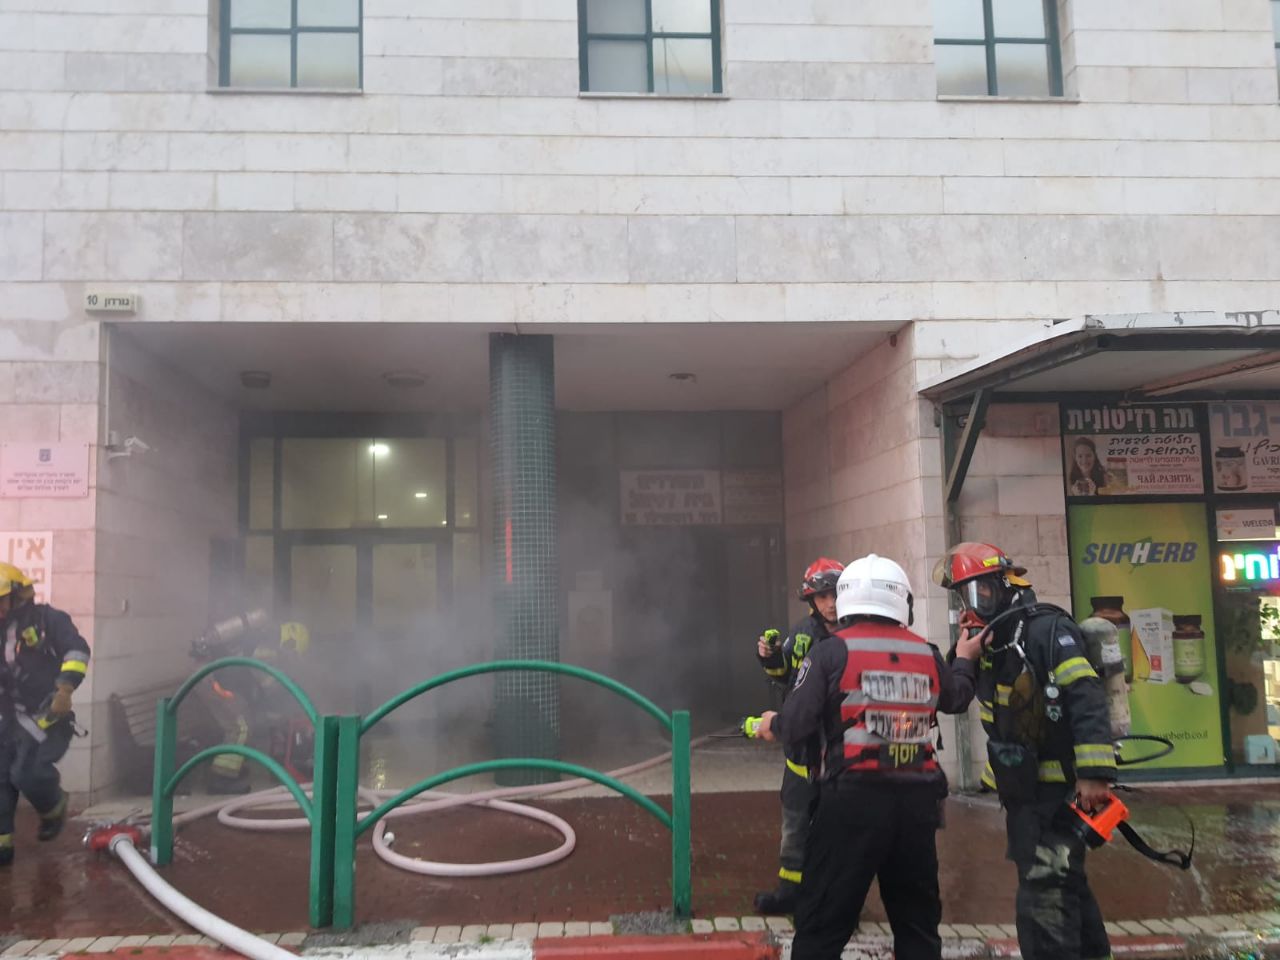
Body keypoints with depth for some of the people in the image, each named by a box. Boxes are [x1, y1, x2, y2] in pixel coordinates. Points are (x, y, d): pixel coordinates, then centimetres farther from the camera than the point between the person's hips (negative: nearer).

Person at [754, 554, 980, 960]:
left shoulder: (830, 652, -7)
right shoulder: (927, 654, 6)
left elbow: (796, 726, -11)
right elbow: (957, 699, 26)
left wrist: (773, 724, 12)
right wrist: (964, 659, 45)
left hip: (856, 798, -4)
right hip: (917, 799, 4)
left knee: (823, 921, 3)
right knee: (918, 919, 19)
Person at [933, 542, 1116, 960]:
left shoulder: (1046, 628, -16)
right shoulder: (991, 641, 11)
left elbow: (1086, 698, -25)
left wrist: (1095, 773, -31)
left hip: (1057, 787, -9)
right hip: (1024, 787, 9)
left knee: (1044, 897, -7)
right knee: (1064, 882, 21)